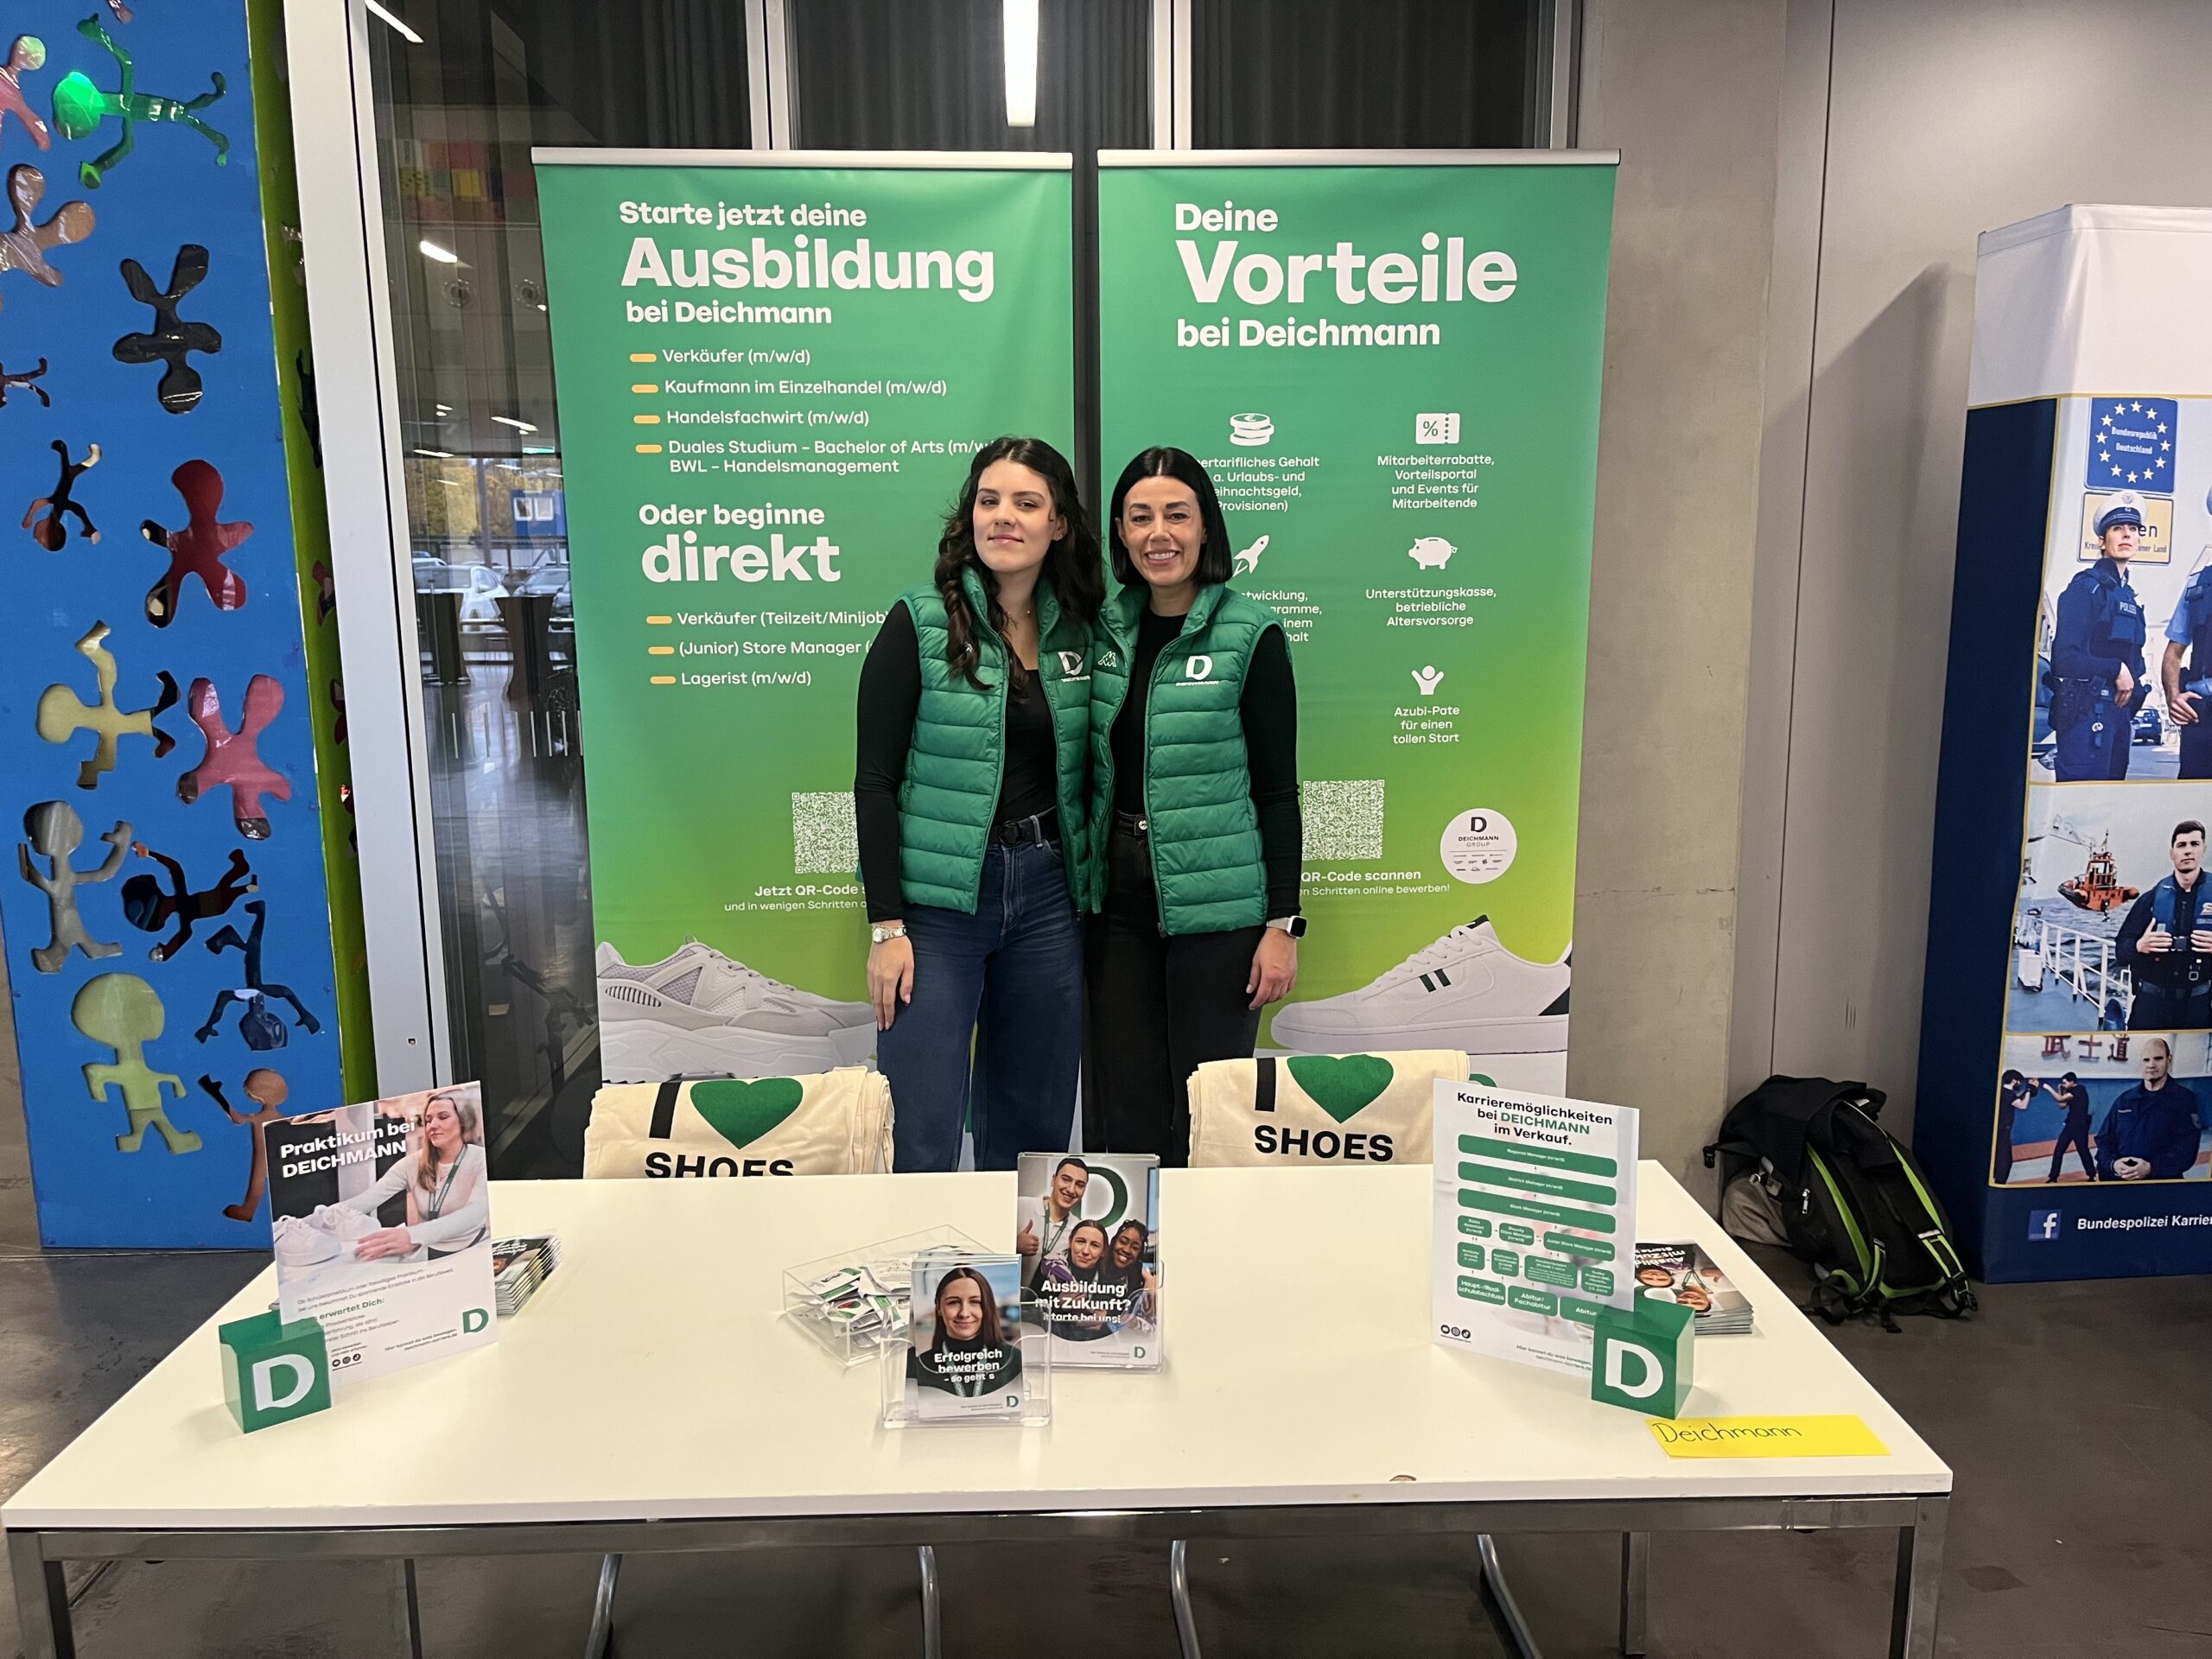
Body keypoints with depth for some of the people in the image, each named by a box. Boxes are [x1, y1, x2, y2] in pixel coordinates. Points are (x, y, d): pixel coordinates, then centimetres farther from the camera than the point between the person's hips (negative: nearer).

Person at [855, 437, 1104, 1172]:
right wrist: (886, 925, -12)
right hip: (938, 900, -4)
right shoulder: (920, 623, -6)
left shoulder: (1077, 632, 7)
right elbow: (876, 781, -8)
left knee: (1035, 1125, 13)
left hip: (1047, 894, 4)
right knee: (921, 1137, -2)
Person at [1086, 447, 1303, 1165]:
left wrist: (1283, 923, -9)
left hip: (1216, 902, -4)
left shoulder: (1250, 635, -7)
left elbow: (1277, 787, -7)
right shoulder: (1108, 629, 7)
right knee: (1122, 1106, 10)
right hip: (1119, 896, 5)